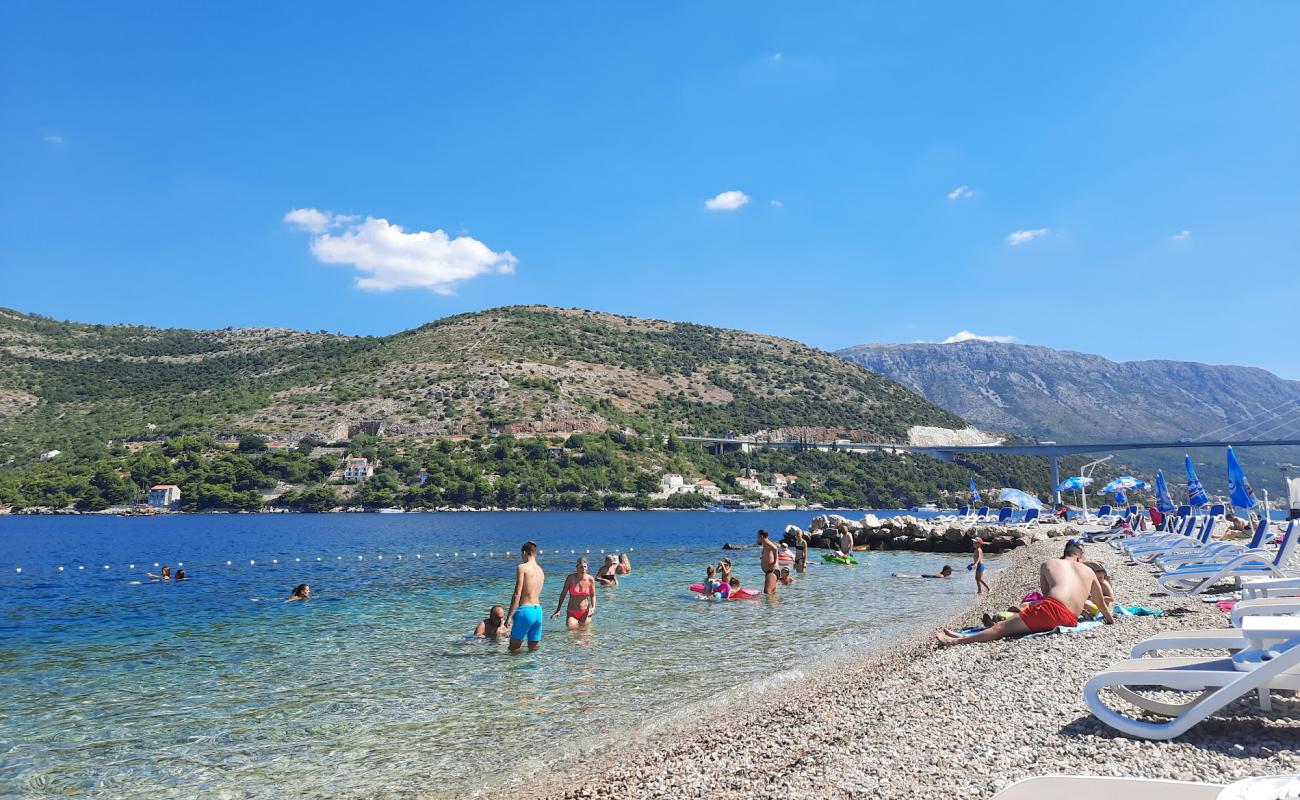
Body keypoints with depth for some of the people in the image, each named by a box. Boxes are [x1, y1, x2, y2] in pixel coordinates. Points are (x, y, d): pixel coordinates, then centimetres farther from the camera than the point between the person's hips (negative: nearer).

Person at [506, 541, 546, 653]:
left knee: (513, 649, 1)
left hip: (525, 611, -7)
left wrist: (509, 616, -11)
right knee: (533, 649, 12)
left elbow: (517, 594, -13)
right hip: (538, 611, 7)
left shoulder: (522, 567, -7)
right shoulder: (541, 571, 14)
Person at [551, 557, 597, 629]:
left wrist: (593, 607, -12)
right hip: (572, 614, -1)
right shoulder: (571, 578, -9)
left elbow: (593, 595, 6)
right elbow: (563, 594, 0)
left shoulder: (590, 579, -7)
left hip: (585, 613, 1)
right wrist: (558, 610, -2)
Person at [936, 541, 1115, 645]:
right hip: (1071, 620, 4)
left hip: (1051, 608, -4)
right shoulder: (1089, 571, 24)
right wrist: (1110, 620, 53)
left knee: (1002, 627, -2)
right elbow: (1102, 604, 33)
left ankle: (957, 640, -10)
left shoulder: (1048, 564, 20)